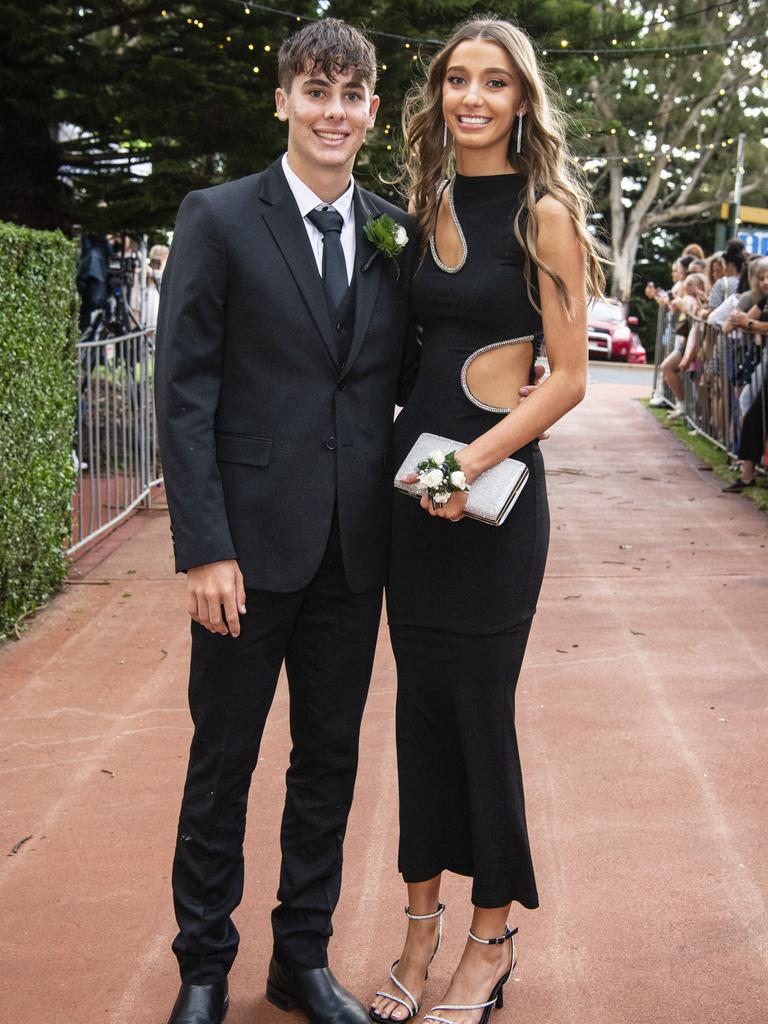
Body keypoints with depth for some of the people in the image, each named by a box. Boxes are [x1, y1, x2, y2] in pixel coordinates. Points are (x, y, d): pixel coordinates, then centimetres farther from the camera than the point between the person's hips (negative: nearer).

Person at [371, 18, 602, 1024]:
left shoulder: (544, 213, -6)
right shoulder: (428, 205, 11)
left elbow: (568, 377, -9)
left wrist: (477, 459, -20)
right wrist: (413, 460, 3)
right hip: (412, 473, 6)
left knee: (478, 709, 2)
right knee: (421, 702, 11)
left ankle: (490, 942, 19)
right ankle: (423, 920, 25)